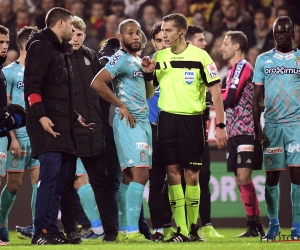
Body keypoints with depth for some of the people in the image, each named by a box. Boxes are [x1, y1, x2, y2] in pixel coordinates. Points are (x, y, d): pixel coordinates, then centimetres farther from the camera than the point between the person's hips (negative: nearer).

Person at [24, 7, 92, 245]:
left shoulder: (61, 51, 22)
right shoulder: (41, 47, -7)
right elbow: (32, 85, -17)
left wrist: (75, 116, 28)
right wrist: (40, 115, -25)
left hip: (62, 125, 10)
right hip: (47, 124, -10)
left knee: (59, 180, 7)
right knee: (50, 175, -16)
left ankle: (52, 231, 9)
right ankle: (41, 232, -17)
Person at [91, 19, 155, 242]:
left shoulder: (138, 60, 19)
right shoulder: (121, 59, -9)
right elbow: (97, 83, -20)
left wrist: (149, 74, 7)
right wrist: (122, 106, -17)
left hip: (143, 121, 10)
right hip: (129, 122, -10)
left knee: (129, 177, 9)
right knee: (140, 174, -17)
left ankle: (124, 230, 11)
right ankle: (132, 230, -21)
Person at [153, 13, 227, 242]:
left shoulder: (200, 56, -5)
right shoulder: (158, 57, 7)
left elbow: (215, 92, -3)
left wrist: (220, 125, -7)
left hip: (192, 120, -3)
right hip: (167, 119, 3)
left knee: (192, 175, -1)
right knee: (173, 172, -1)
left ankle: (193, 227, 10)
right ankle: (180, 229, 1)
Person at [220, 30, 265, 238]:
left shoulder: (243, 67, -9)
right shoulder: (233, 71, 21)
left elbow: (228, 99, -16)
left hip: (246, 131, -10)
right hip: (236, 131, 10)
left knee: (244, 177, -16)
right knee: (240, 180, 7)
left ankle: (254, 226, -16)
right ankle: (255, 226, 9)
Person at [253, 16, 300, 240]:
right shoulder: (263, 60, 9)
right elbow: (257, 97, 9)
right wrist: (257, 128, 1)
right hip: (271, 124, 2)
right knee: (272, 175, 5)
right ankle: (273, 223, 18)